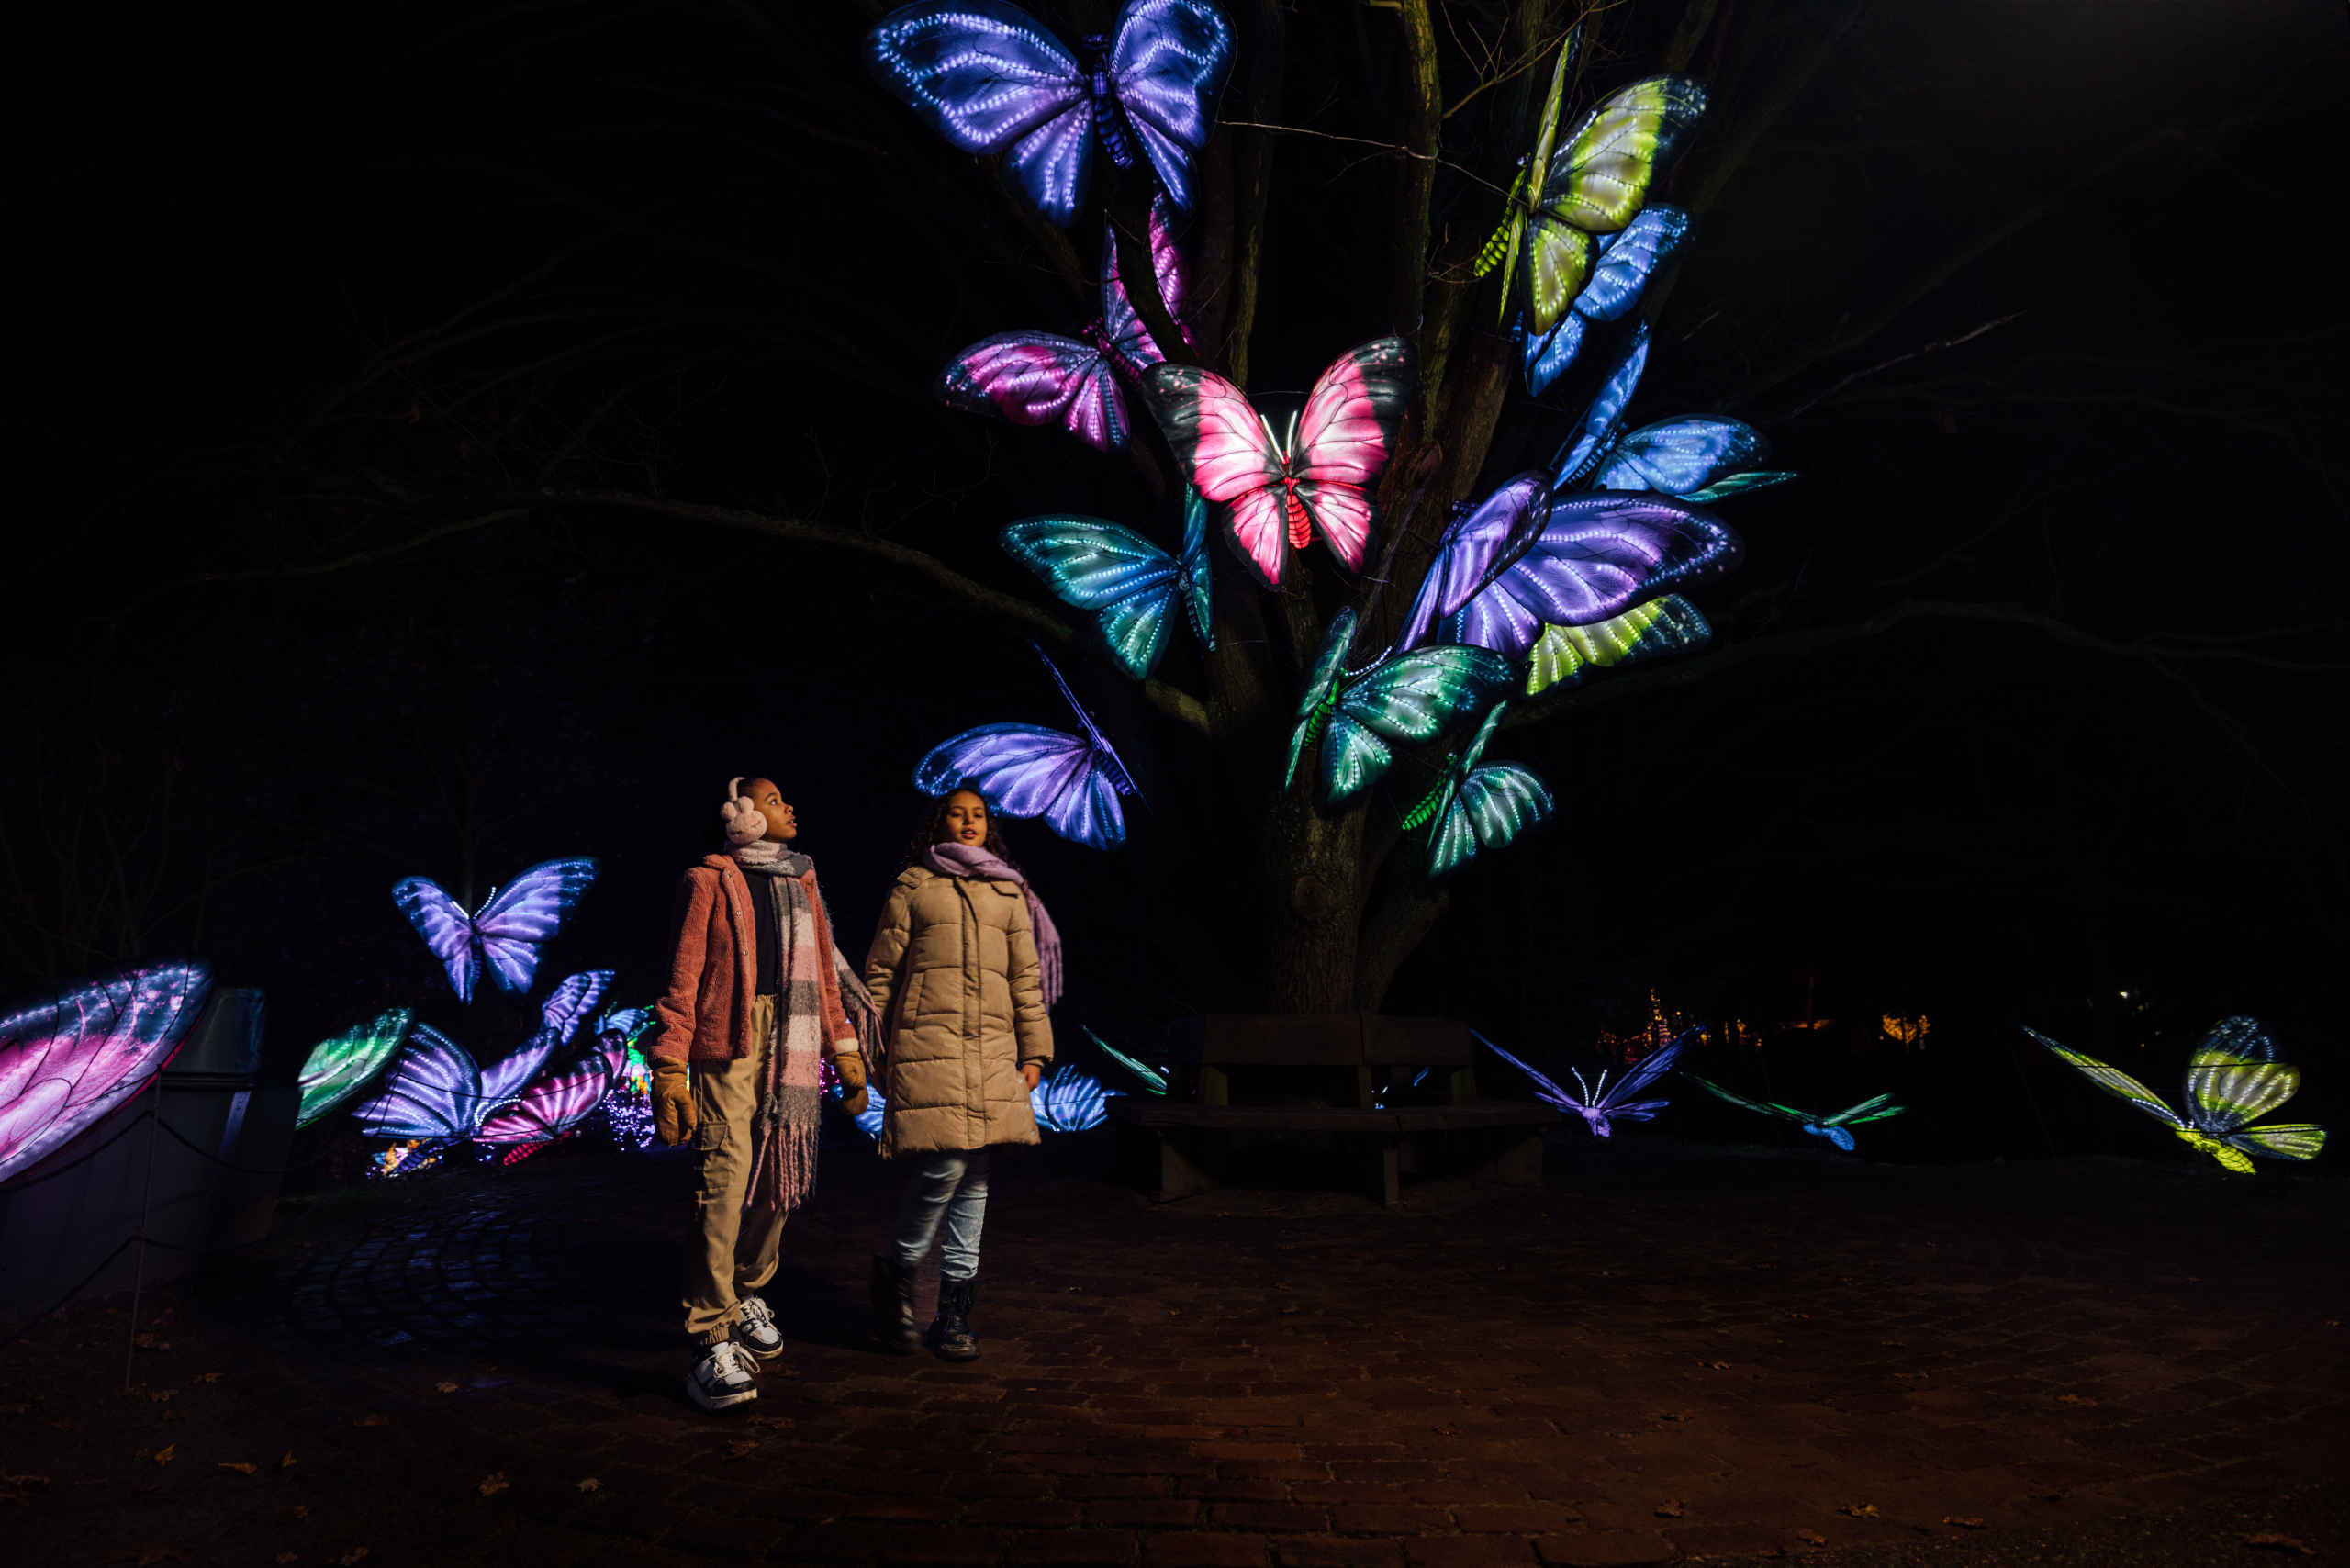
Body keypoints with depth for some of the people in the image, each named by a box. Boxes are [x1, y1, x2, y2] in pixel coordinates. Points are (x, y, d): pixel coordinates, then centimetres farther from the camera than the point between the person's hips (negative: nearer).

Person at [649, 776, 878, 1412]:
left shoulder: (802, 883, 20)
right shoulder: (711, 880, 2)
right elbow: (683, 979, -3)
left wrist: (846, 1050, 19)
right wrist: (670, 1070, -9)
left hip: (793, 1052, 6)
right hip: (729, 1049, -5)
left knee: (779, 1181, 8)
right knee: (725, 1183, -12)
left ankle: (748, 1294, 30)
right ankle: (713, 1344, -6)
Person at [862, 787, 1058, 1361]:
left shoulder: (1009, 894, 17)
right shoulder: (913, 885, 8)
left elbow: (1027, 978, 16)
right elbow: (881, 970, 7)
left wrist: (1034, 1051, 10)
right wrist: (870, 1049, 3)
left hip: (992, 1048, 4)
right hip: (926, 1042, -3)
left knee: (975, 1176, 3)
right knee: (945, 1166, -13)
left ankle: (955, 1311, 13)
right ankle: (896, 1274, 12)